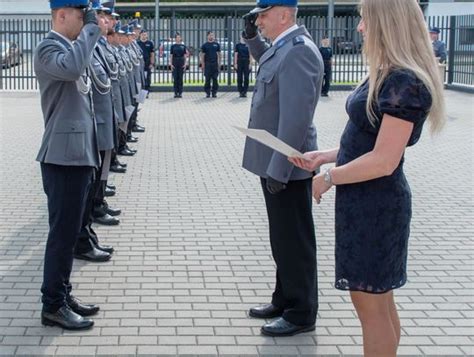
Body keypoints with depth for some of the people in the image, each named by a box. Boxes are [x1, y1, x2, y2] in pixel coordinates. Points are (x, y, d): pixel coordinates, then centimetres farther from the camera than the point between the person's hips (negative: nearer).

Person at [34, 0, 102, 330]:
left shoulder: (71, 46, 17)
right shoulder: (49, 48, -12)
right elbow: (72, 68, -36)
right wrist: (91, 28, -22)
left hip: (79, 154, 9)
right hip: (64, 156, -9)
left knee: (69, 230, 14)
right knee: (63, 232, -4)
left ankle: (63, 295, 23)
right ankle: (53, 306, 4)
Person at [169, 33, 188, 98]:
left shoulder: (183, 46, 6)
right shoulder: (173, 46, 4)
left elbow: (185, 55, 7)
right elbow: (171, 56, 4)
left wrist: (185, 64, -1)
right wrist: (171, 64, -3)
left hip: (181, 62, 0)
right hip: (175, 62, 0)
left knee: (180, 78, 1)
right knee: (175, 78, -1)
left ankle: (180, 93, 5)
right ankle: (176, 93, 5)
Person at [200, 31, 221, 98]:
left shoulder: (216, 45, 9)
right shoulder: (205, 45, 4)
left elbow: (219, 54, 12)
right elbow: (202, 55, 4)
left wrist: (219, 63, 5)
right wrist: (202, 64, -3)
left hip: (215, 64, 1)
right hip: (207, 64, -1)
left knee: (215, 79, -1)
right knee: (207, 79, -1)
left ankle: (214, 92, 5)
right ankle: (207, 92, 5)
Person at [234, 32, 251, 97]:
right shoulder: (238, 45, 6)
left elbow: (250, 55, 5)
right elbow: (236, 55, 4)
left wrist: (250, 64, -2)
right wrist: (235, 64, -3)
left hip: (246, 62, 0)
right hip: (239, 62, 0)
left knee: (246, 78, -1)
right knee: (239, 78, 1)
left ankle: (245, 91, 4)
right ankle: (240, 91, 6)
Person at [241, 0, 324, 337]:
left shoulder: (298, 49, -21)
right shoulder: (284, 46, 9)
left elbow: (296, 116, -26)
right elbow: (266, 60, 35)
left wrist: (279, 169, -25)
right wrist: (252, 35, 16)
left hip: (286, 166, -10)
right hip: (275, 162, 10)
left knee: (294, 241, 2)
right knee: (283, 238, 19)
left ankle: (301, 314, 13)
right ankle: (285, 300, 32)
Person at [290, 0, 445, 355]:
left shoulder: (404, 83, -21)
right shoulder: (388, 76, 10)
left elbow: (383, 160, -25)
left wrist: (328, 178, -14)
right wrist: (324, 156, 9)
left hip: (375, 205, -10)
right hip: (366, 202, 10)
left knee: (370, 304, 2)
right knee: (379, 300, 19)